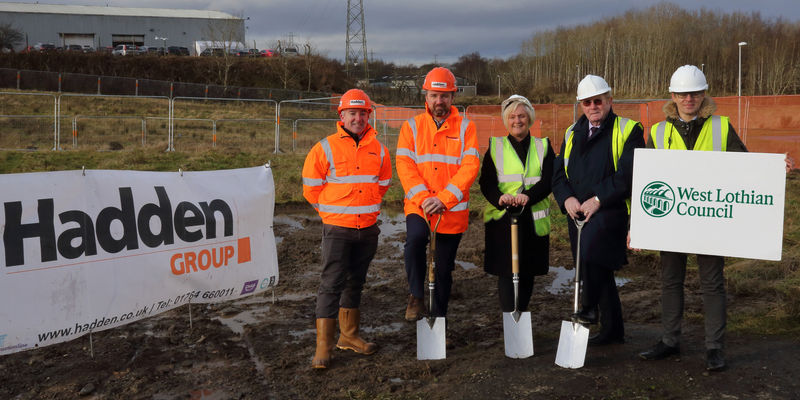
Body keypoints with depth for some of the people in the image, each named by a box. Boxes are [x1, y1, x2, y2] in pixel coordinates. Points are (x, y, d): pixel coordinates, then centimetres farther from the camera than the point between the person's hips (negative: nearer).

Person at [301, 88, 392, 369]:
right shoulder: (325, 148, -7)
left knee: (355, 282, 15)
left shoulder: (379, 151, 5)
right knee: (332, 283, -6)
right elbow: (311, 187, -1)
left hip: (368, 228, 5)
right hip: (337, 229, -4)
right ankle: (323, 346, -2)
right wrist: (332, 211, 4)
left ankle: (348, 336, 27)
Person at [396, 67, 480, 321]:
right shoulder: (412, 126, 6)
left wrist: (443, 199, -19)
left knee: (444, 269, 8)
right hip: (418, 206, 0)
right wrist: (423, 198, -17)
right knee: (415, 238, -31)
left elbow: (470, 166, -7)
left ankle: (439, 318, 26)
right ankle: (416, 296, -10)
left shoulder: (465, 128, 3)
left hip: (453, 210, 0)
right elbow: (404, 164, -3)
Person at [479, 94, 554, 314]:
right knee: (506, 271, -7)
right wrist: (499, 198, -23)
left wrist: (528, 196, -23)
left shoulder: (543, 147, 11)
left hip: (533, 219, 2)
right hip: (502, 217, -2)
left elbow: (548, 180, -3)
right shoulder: (495, 147, 9)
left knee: (528, 271, 9)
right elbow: (486, 181, -1)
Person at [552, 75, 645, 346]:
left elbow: (629, 174, -11)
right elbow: (558, 173, 13)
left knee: (590, 246, -34)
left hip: (610, 211, -6)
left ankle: (589, 307, -18)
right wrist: (567, 198, -6)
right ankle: (612, 330, 24)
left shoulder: (628, 130, 1)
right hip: (577, 212, 6)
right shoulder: (572, 134, 17)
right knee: (599, 271, 12)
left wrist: (598, 199, -18)